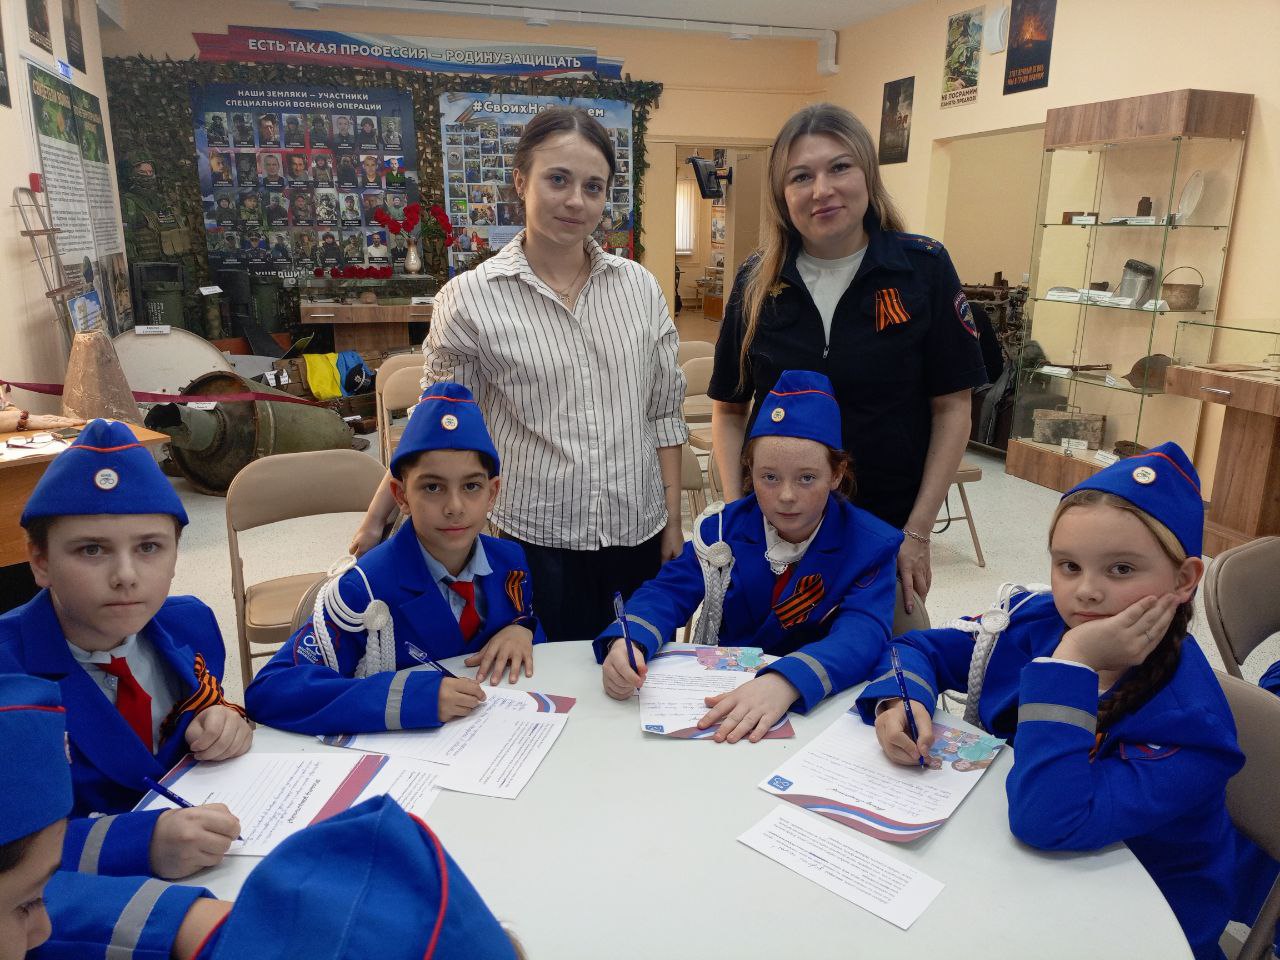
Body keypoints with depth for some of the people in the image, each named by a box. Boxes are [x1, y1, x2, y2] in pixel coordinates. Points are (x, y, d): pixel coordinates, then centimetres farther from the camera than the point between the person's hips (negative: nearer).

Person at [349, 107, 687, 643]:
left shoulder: (640, 287, 1)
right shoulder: (469, 298, -7)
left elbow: (665, 413, 6)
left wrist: (674, 523, 5)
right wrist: (374, 523, 3)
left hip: (640, 534, 3)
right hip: (538, 540, -2)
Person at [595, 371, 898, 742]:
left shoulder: (871, 546, -9)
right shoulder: (722, 527, 0)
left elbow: (862, 634, -23)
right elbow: (668, 591, -5)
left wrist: (785, 682, -43)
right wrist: (626, 641, -29)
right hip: (719, 697, 1)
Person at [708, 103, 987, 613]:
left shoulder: (924, 267, -7)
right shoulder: (758, 280, -2)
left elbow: (951, 407, -5)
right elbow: (729, 409, 5)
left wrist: (918, 533, -8)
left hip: (886, 530, -1)